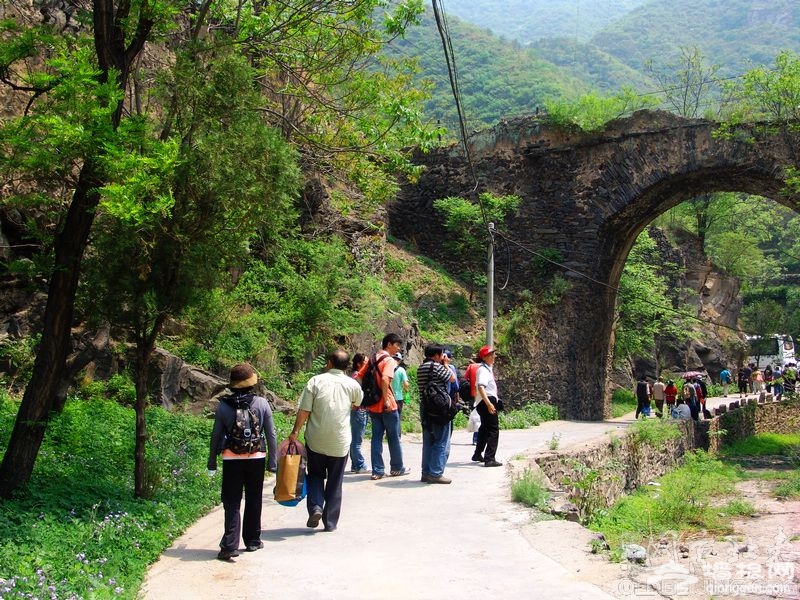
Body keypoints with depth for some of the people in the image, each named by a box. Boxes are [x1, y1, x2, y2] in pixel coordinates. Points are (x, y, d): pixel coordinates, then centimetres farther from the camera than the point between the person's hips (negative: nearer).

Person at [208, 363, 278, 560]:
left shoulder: (224, 406, -4)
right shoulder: (262, 403, -4)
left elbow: (215, 436, 0)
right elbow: (271, 434, -1)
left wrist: (212, 462, 11)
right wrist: (273, 461, 7)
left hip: (232, 459, -1)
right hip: (256, 458, 1)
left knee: (232, 503, 3)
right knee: (253, 500, 15)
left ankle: (230, 546, -7)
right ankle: (252, 541, 24)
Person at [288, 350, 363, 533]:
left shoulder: (316, 381, -6)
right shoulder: (352, 384, -2)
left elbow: (304, 410, -8)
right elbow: (358, 402, 19)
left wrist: (295, 432, -2)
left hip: (315, 440, -1)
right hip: (340, 442, 1)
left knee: (315, 475, 19)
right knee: (335, 482, 12)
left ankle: (315, 507, -1)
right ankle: (330, 522, 15)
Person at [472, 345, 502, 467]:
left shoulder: (488, 368, 18)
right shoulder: (483, 369, -15)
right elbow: (481, 387, -29)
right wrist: (489, 403, -37)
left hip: (488, 401, 11)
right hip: (487, 401, -11)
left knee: (485, 428, 22)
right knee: (493, 430, -12)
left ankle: (478, 454, 34)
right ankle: (489, 459, -15)